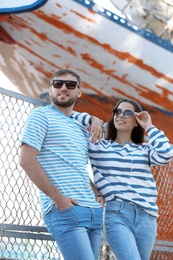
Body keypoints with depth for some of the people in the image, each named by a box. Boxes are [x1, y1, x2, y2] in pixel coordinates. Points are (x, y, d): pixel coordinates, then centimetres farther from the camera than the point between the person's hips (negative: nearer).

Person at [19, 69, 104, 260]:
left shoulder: (81, 128, 23)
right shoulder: (41, 115, 2)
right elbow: (27, 160, -8)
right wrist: (57, 197, -15)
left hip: (94, 211, 8)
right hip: (64, 210, -7)